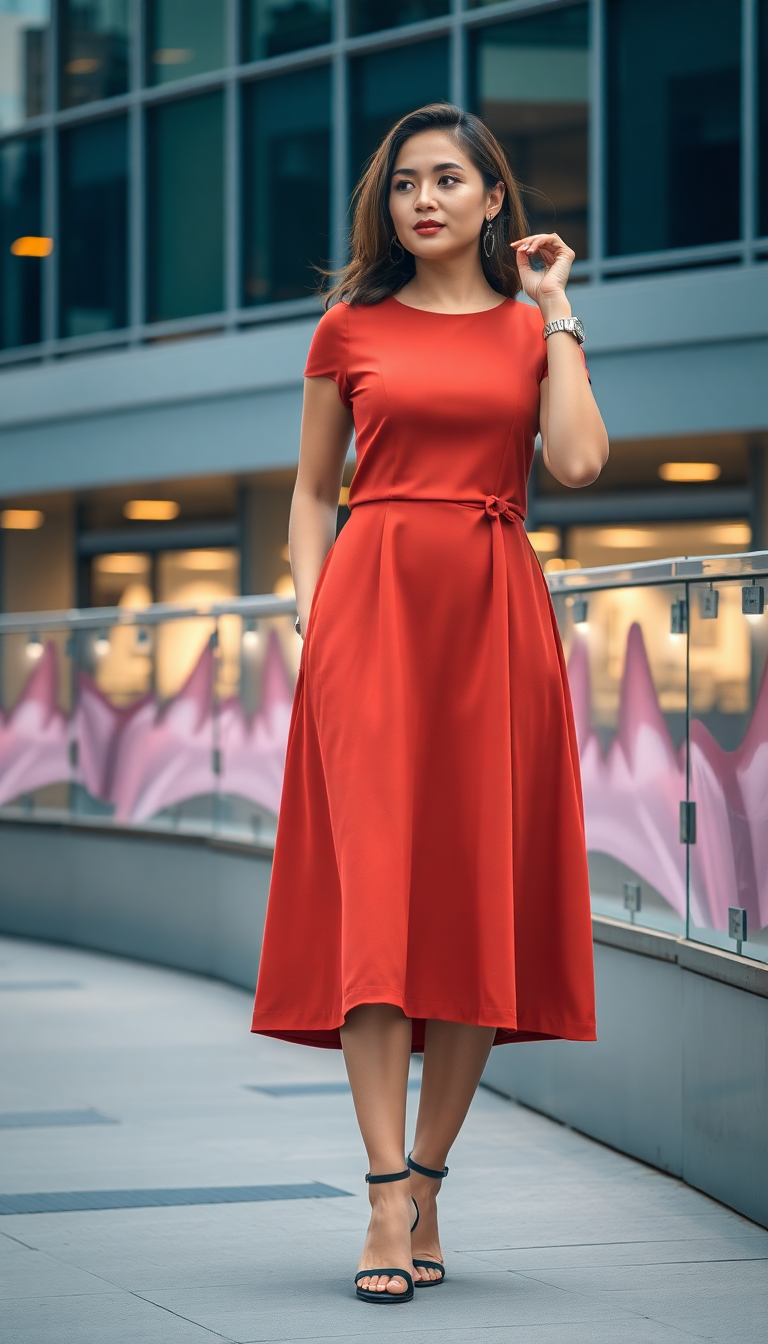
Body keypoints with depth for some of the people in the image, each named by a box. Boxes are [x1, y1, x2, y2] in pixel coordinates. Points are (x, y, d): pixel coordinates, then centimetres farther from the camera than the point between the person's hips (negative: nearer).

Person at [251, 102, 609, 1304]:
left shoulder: (536, 329, 12)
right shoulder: (350, 329, 11)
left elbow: (578, 462, -5)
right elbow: (312, 492, 14)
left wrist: (555, 313, 2)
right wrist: (312, 615, 0)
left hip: (495, 617, 1)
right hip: (373, 606, -1)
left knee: (479, 897, -1)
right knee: (375, 887, -13)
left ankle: (425, 1187, 8)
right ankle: (388, 1202, -16)